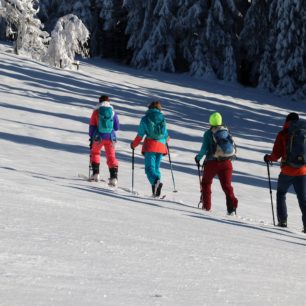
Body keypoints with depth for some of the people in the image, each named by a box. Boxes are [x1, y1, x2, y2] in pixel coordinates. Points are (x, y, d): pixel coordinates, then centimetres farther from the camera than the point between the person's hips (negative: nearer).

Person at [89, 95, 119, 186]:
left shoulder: (96, 112, -2)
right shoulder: (113, 112, 2)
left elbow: (92, 126, 1)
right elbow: (116, 127, 8)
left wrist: (91, 138, 11)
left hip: (98, 137, -1)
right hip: (110, 137, 1)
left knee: (95, 153, 22)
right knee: (111, 157, 5)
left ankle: (96, 173, 12)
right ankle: (114, 177, -8)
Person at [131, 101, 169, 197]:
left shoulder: (145, 119, 0)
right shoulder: (162, 119, 9)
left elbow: (140, 135, 1)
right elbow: (166, 135, 14)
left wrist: (134, 144, 17)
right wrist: (165, 140, 38)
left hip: (150, 146, -4)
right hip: (161, 146, 4)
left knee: (150, 167, -7)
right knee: (156, 167, 13)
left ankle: (156, 181, -37)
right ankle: (156, 191, 2)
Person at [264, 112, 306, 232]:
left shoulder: (283, 134, -6)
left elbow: (276, 155, -6)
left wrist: (268, 158, 14)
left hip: (287, 171, -1)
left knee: (281, 194, 20)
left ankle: (282, 220, 11)